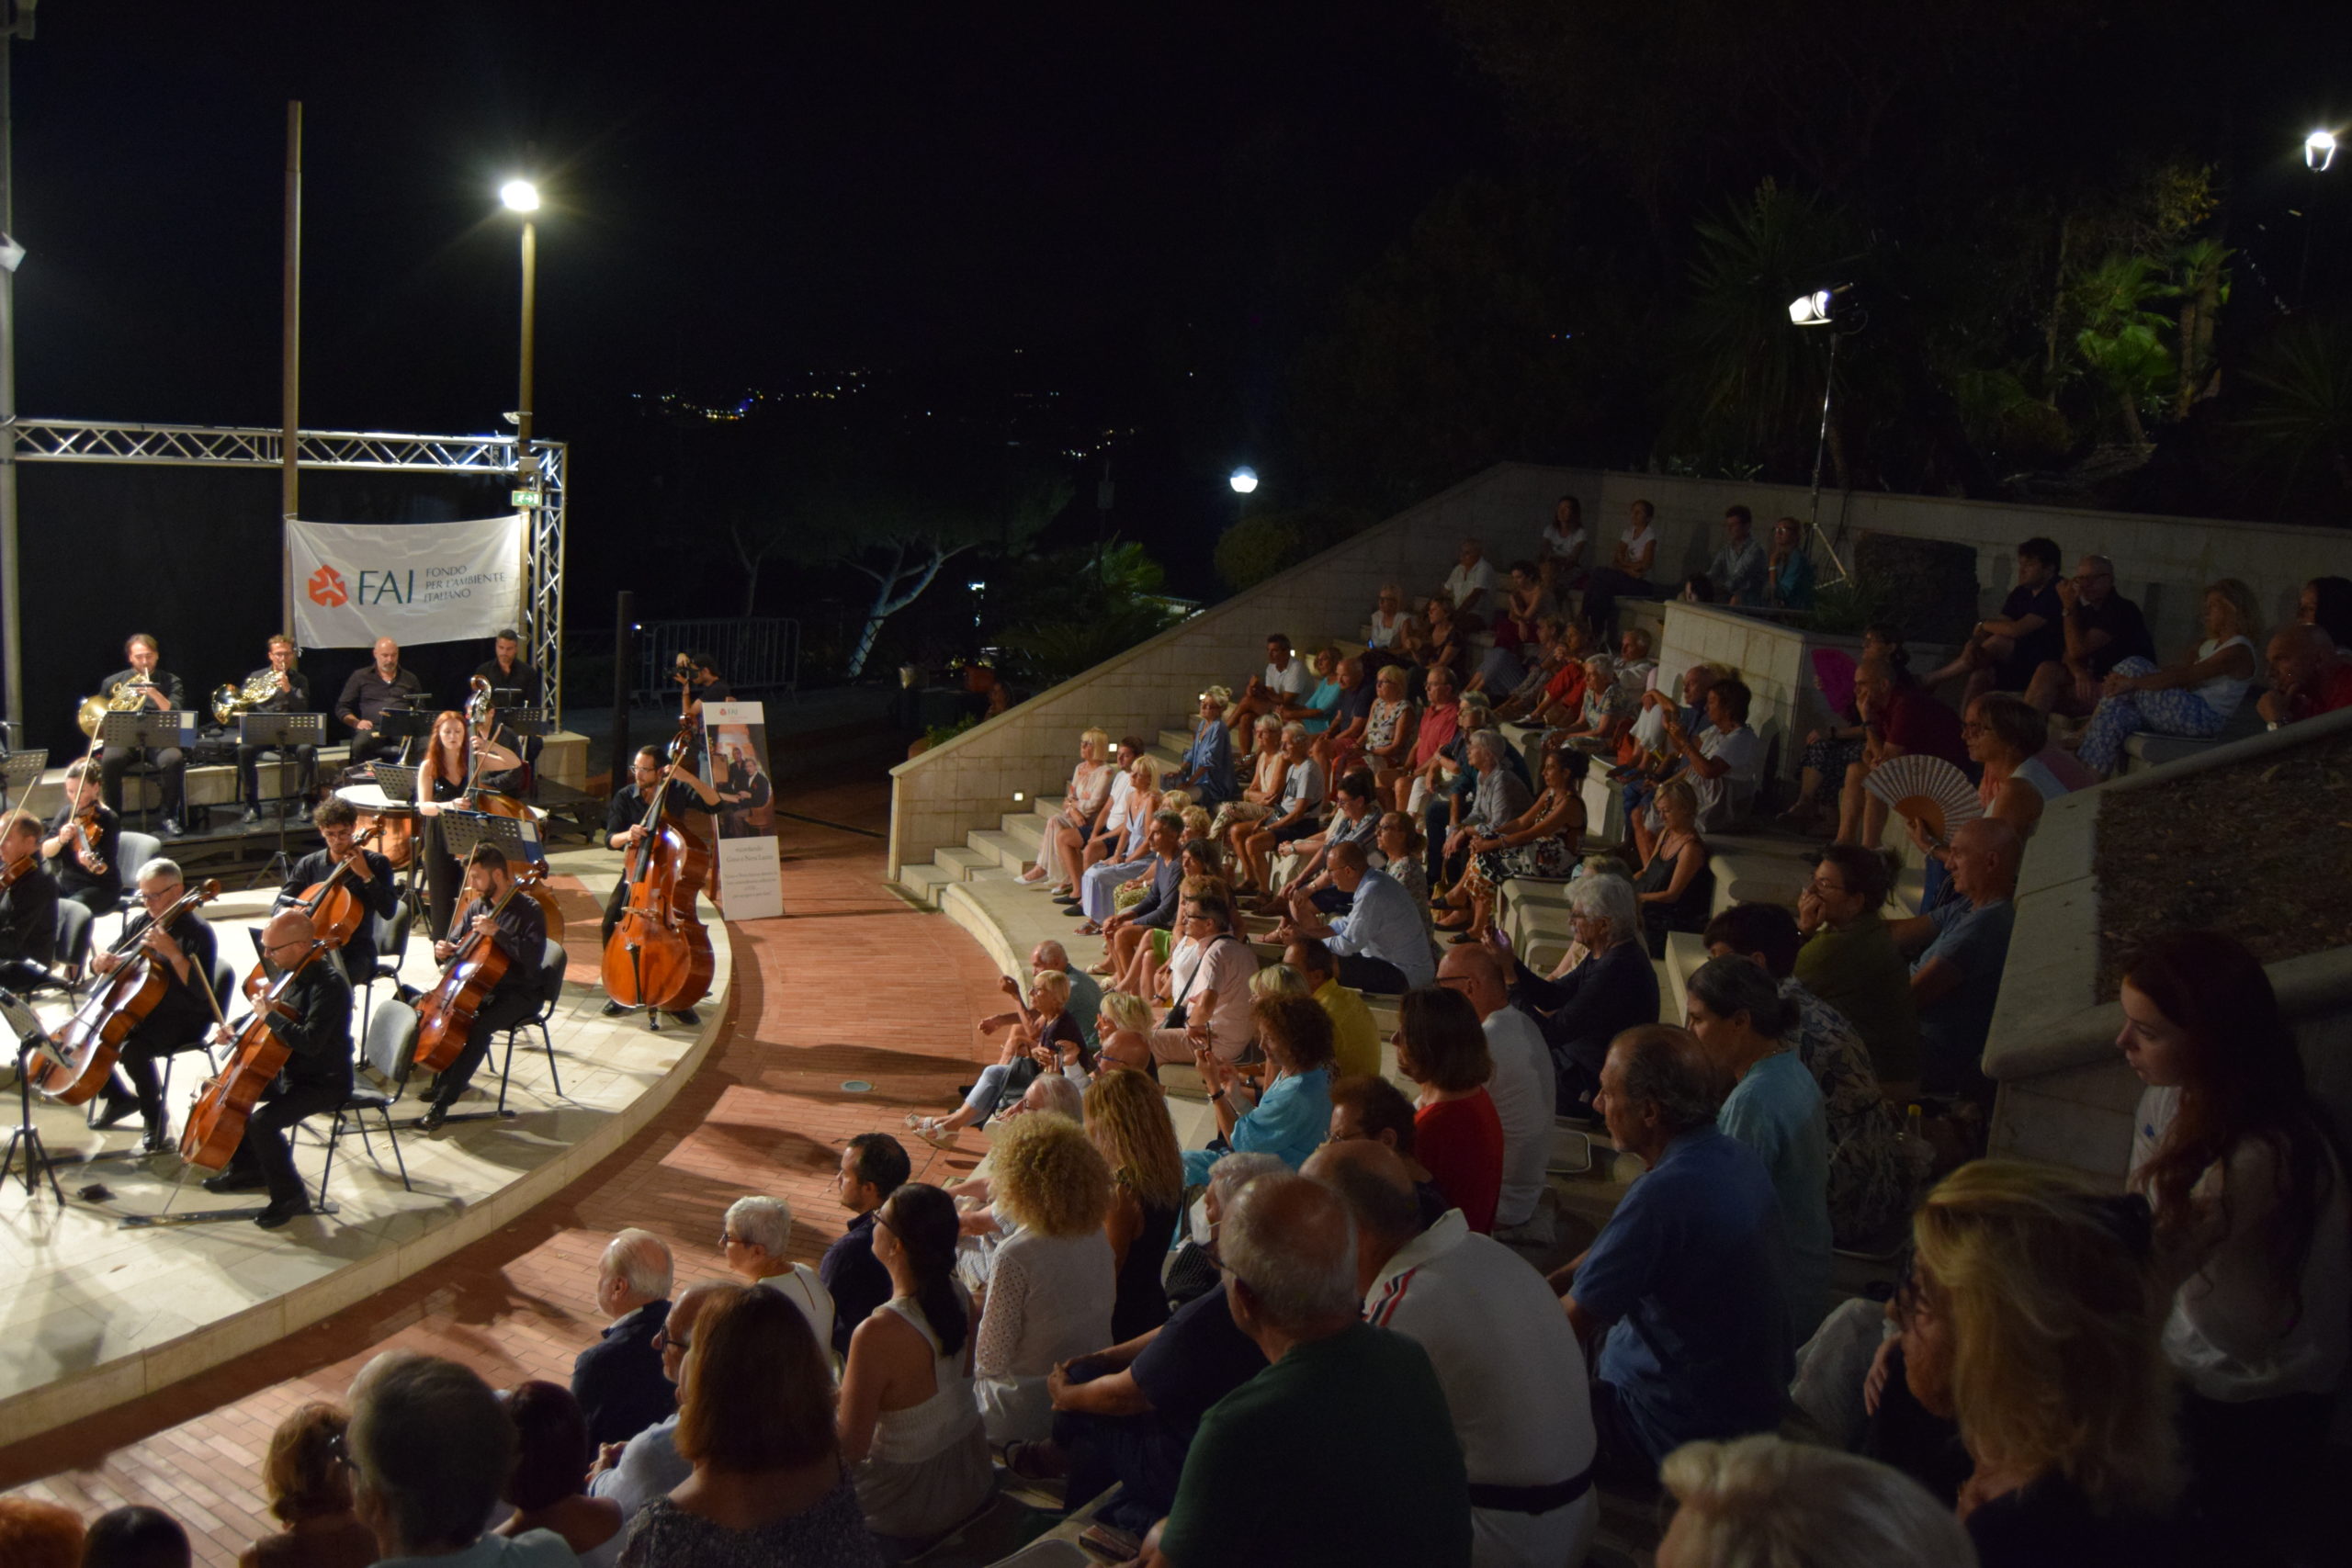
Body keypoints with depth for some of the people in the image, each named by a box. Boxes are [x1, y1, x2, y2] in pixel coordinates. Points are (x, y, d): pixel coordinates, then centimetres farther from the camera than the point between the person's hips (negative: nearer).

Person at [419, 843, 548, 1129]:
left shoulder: (528, 910, -13)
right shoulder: (477, 907, 8)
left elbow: (533, 957, -26)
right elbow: (455, 943, 17)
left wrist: (497, 932, -31)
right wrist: (443, 950, -7)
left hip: (518, 994, -7)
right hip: (479, 988, 7)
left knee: (479, 1026, -32)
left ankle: (443, 1101, -25)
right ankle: (448, 1080, 1)